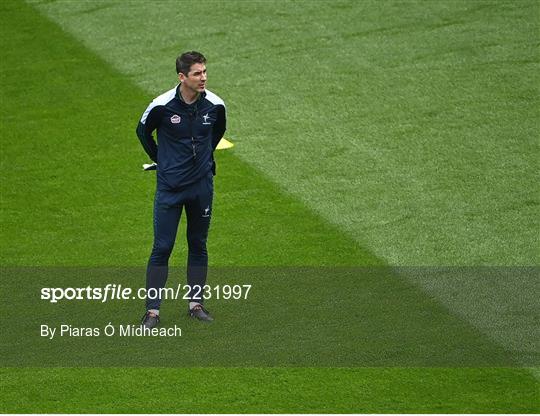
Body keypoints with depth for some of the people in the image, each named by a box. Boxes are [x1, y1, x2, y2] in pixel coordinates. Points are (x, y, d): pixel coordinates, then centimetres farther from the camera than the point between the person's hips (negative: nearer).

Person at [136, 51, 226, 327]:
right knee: (162, 248, -4)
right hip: (170, 187, -3)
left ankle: (196, 303, 23)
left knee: (198, 245, 12)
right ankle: (152, 311, 0)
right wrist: (160, 159, 8)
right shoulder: (162, 105, -16)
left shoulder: (214, 104, -7)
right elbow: (143, 131, 4)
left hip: (202, 185, 3)